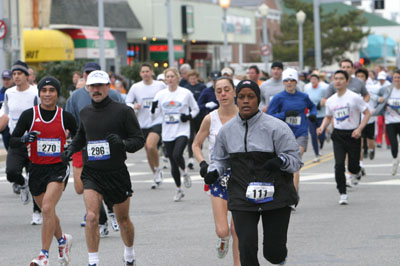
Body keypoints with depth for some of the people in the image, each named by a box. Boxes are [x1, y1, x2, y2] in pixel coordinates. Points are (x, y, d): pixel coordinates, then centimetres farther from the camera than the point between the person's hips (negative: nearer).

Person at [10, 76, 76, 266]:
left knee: (48, 208, -22)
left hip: (58, 168, -3)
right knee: (47, 212, 15)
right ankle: (63, 240, 43)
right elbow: (12, 141, -3)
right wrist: (24, 139, -22)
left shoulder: (66, 117, -3)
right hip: (36, 169, 3)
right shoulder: (29, 115, -3)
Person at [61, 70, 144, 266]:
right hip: (92, 173, 2)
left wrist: (123, 143, -26)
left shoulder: (122, 111, -8)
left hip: (117, 173, -2)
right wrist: (71, 150, 6)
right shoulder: (85, 112, 6)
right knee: (91, 217, -16)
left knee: (123, 219, 12)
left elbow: (139, 139, -7)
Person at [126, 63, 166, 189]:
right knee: (148, 150, 10)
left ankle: (158, 169, -1)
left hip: (157, 122, -3)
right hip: (142, 123, 4)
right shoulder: (135, 87, 2)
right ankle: (156, 176, 27)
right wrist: (134, 106, -15)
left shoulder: (161, 85, -1)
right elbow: (127, 103, 6)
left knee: (151, 146, -25)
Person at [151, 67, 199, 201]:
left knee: (177, 155, -25)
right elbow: (155, 114, 4)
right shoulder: (160, 94, 5)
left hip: (182, 131, -3)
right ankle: (179, 190, 22)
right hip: (167, 133, 3)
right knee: (173, 163, 8)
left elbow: (195, 109, 10)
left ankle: (185, 172, 6)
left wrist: (189, 116, -10)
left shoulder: (186, 93, -2)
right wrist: (153, 108, -18)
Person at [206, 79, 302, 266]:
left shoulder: (276, 127, -6)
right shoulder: (226, 131, 5)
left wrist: (281, 161, -27)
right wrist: (213, 172, -2)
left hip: (275, 196, -2)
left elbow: (295, 159, -5)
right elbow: (220, 159, 19)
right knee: (247, 247, -10)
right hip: (242, 198, 2)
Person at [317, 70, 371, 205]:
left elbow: (367, 113, -5)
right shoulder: (330, 100, 6)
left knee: (352, 166, 0)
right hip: (338, 135, 3)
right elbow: (328, 117, 21)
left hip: (353, 134, -3)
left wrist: (359, 129, -17)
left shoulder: (354, 97, -9)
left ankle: (356, 173, 39)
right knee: (339, 165, -10)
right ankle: (343, 194, -2)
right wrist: (322, 127, 1)